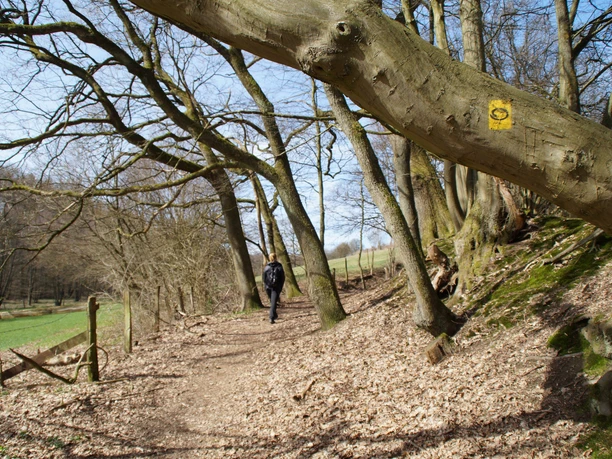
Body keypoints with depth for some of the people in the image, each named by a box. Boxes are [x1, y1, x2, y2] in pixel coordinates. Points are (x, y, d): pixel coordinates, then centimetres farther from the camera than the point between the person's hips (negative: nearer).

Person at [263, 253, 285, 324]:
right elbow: (283, 278, -2)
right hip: (276, 287, -2)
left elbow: (264, 278, 0)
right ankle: (271, 318, -18)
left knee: (272, 302, 20)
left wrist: (266, 286, 11)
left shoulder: (266, 267, -1)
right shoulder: (279, 267, -3)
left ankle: (274, 315, 35)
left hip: (268, 287, 2)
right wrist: (281, 287, 7)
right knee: (273, 303, -5)